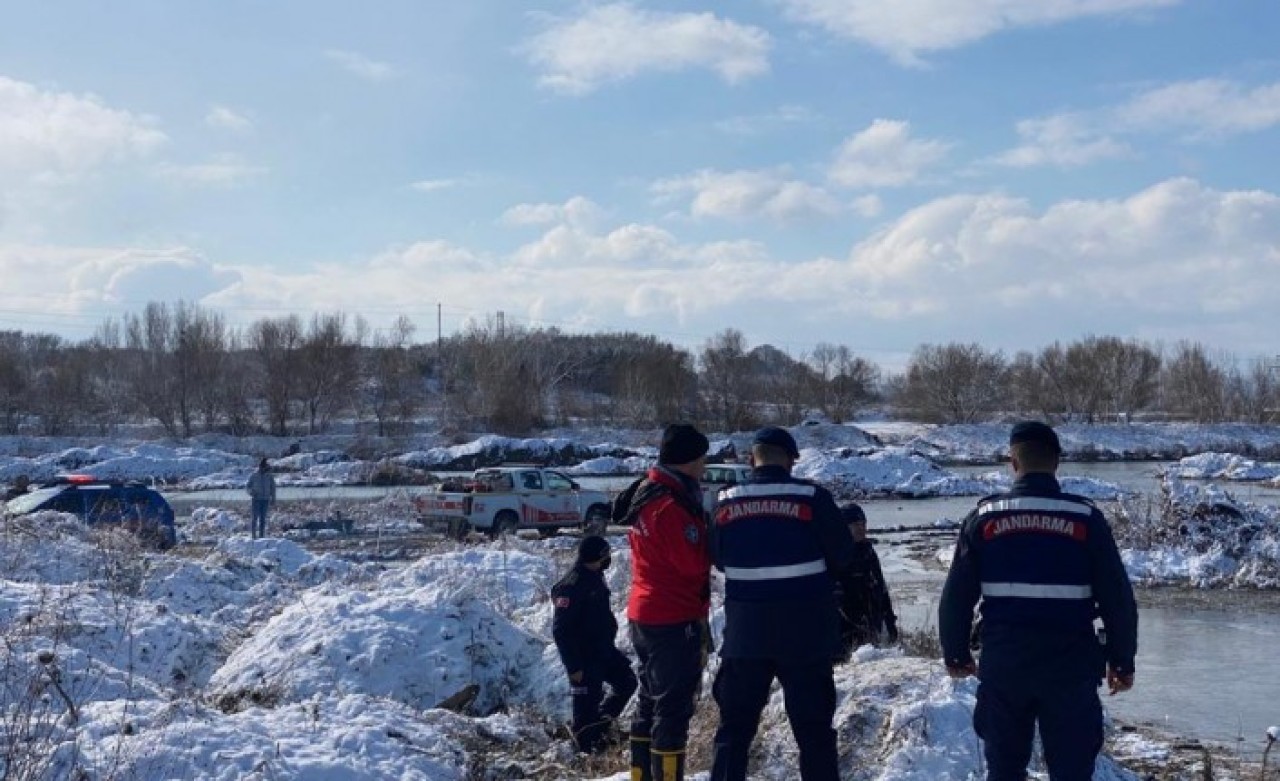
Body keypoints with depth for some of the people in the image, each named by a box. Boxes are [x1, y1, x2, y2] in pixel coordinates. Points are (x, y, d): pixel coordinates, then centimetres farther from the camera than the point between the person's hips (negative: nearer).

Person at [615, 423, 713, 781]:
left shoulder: (646, 494, 10)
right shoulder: (672, 506, -21)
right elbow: (695, 561, -22)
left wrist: (700, 528, 0)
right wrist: (711, 534, -5)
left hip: (645, 614, 10)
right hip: (675, 620, -10)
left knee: (650, 701, 18)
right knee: (674, 707, -3)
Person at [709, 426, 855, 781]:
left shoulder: (726, 503, -1)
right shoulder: (813, 498, -10)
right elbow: (843, 557, -3)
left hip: (745, 631, 2)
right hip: (805, 631, -2)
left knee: (735, 724, 12)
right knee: (813, 726, 6)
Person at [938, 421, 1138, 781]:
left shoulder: (984, 517, -1)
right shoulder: (1085, 518, -4)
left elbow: (956, 597, 1)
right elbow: (1117, 598, -2)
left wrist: (956, 654, 15)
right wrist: (1122, 661, 10)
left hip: (1002, 667, 1)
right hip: (1070, 669, -1)